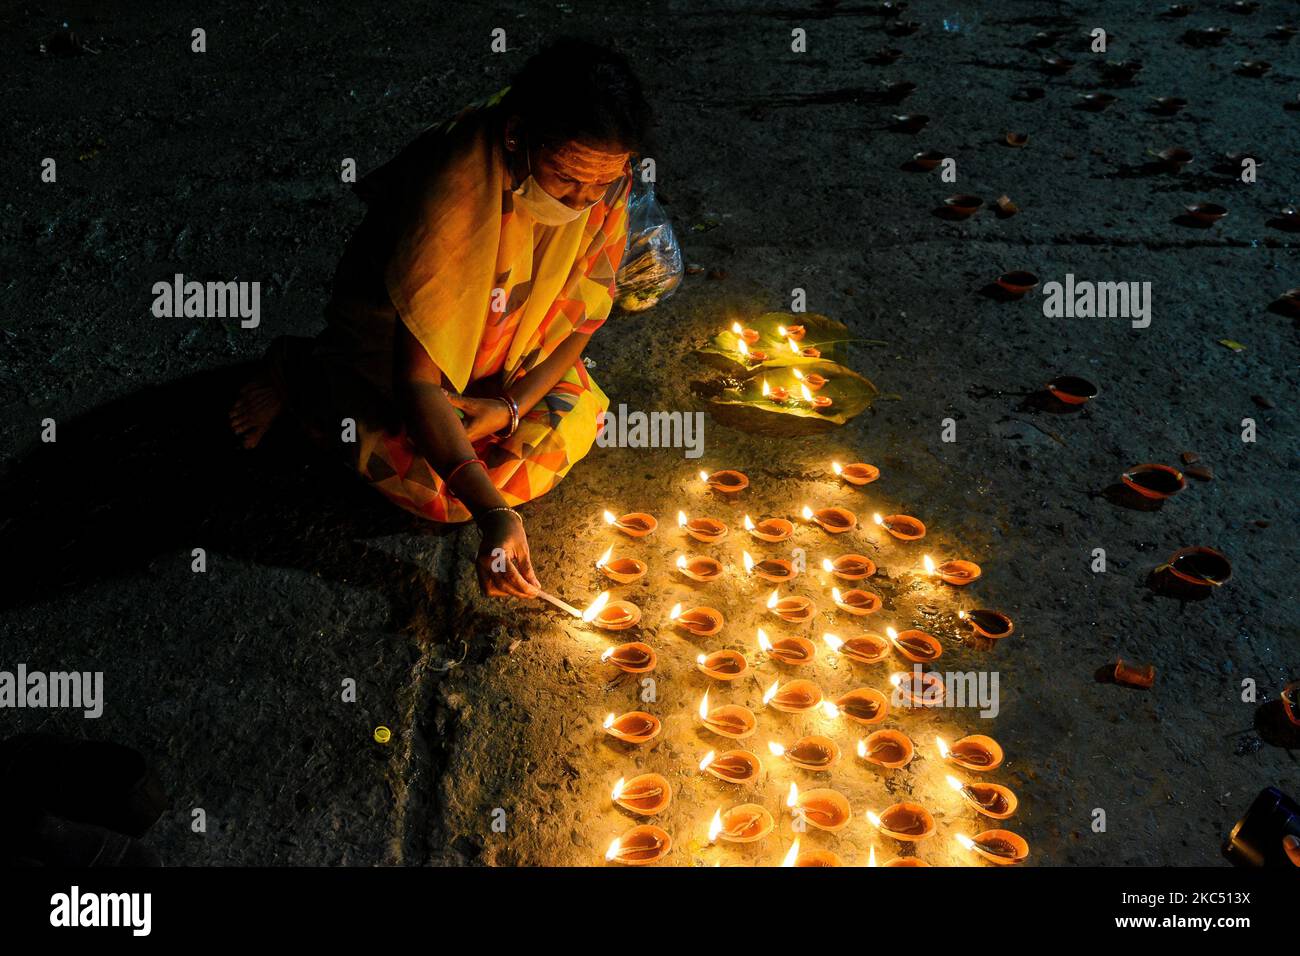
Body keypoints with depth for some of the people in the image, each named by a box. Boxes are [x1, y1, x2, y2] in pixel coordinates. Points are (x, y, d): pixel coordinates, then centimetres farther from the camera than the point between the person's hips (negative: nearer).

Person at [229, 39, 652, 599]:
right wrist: (492, 513, -46)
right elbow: (416, 382, -38)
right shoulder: (453, 194, -39)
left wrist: (512, 404, -22)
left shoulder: (605, 180, -22)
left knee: (579, 418, -11)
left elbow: (581, 315, -9)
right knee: (439, 489, -18)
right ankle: (300, 373, 5)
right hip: (394, 328, -5)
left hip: (504, 334, 6)